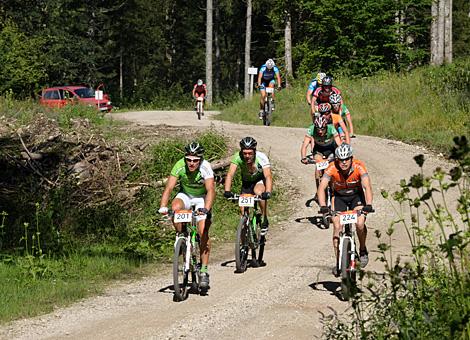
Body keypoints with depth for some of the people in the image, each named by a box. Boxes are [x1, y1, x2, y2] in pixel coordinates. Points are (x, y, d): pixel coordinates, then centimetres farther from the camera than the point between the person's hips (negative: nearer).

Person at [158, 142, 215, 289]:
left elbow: (211, 190, -41)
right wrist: (163, 207, -46)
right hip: (185, 195, 2)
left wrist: (206, 209, -57)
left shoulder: (205, 168, -30)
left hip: (202, 198, -2)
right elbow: (169, 188, -30)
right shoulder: (180, 166, -26)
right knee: (175, 208, -33)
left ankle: (204, 272, -8)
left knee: (203, 232, -16)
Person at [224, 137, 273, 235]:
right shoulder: (238, 157, -28)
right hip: (246, 182, 3)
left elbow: (268, 176, -42)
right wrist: (227, 191, -51)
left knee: (259, 192, -34)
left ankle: (265, 221, -17)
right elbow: (230, 174, -35)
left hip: (260, 180, -2)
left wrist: (268, 192, -59)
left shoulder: (261, 157, -32)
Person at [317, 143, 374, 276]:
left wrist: (368, 205, -54)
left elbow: (367, 186, -37)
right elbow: (321, 187, -35)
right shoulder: (332, 168, -28)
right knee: (337, 226, -14)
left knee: (360, 223, -21)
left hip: (356, 195, -1)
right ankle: (338, 262, -4)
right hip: (339, 196, 1)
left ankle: (363, 250, 7)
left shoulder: (359, 167, -29)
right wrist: (323, 206, -51)